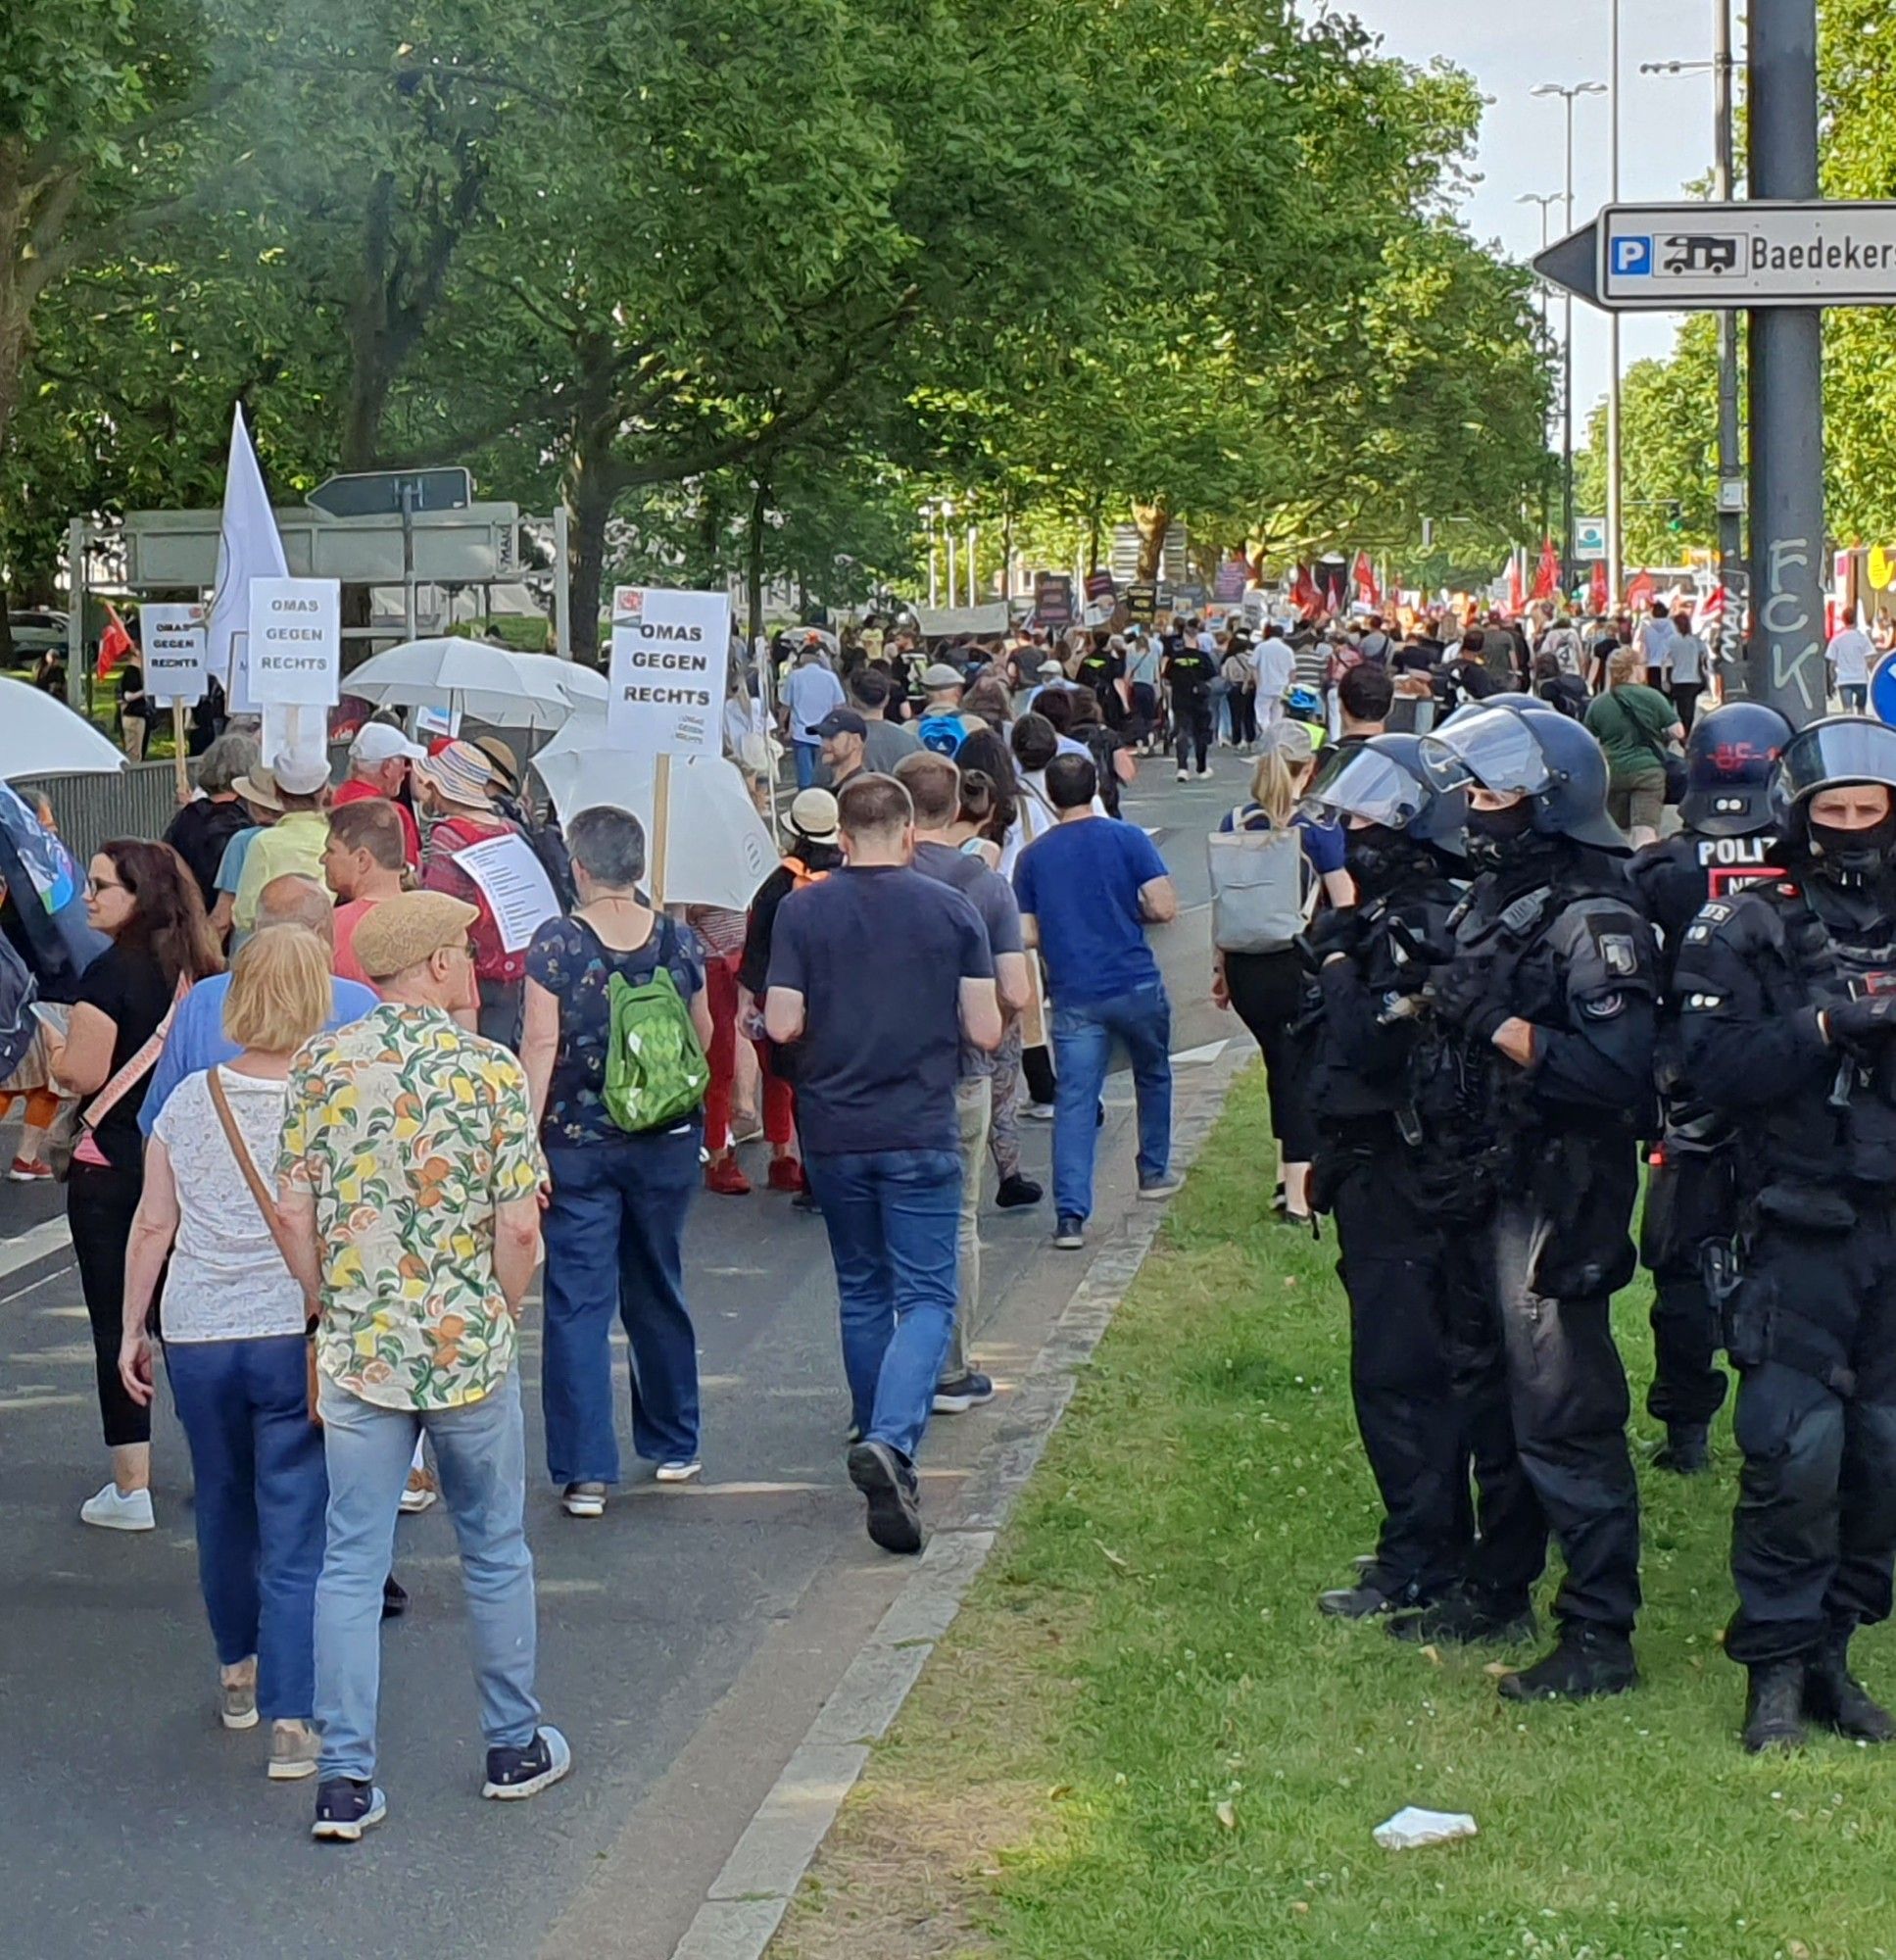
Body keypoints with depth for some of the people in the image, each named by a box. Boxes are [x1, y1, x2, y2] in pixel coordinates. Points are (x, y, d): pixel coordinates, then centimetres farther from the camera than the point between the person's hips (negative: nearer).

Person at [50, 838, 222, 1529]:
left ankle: (130, 1489, 3)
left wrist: (54, 1054, 3)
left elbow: (85, 1073, -16)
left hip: (111, 1167, -7)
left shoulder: (110, 972, -16)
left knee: (115, 1324, 0)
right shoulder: (193, 969, 6)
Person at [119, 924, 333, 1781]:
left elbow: (152, 1223, 4)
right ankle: (291, 1719, -5)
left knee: (223, 1509, 21)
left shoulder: (190, 1099, 0)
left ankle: (237, 1673, 39)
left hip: (197, 1337, 3)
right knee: (298, 1531, 0)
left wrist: (132, 1330, 13)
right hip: (299, 1335, -3)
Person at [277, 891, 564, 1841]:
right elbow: (519, 1232, -10)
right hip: (469, 1351, -1)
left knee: (350, 1563, 6)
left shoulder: (318, 1066, -2)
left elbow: (294, 1216, -2)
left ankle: (345, 1780, 3)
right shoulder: (491, 1071, -9)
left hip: (356, 1353, 2)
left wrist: (335, 1314, 11)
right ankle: (515, 1747, 28)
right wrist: (499, 1318, 7)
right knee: (495, 1552, 15)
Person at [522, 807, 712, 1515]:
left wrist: (527, 1140, -14)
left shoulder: (555, 945, -12)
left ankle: (585, 1471, -5)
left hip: (579, 1145, -4)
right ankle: (673, 1445, 31)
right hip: (667, 1141, 4)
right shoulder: (678, 940, -1)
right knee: (658, 1292, 19)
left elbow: (541, 1047, -15)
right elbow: (704, 1038, 10)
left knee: (578, 1303, -1)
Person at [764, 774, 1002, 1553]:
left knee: (861, 1294, 18)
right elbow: (985, 1029, -4)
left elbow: (782, 1024, -6)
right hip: (920, 1133, -2)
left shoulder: (801, 911, -3)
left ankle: (876, 1440, 29)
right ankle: (891, 1442, -23)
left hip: (831, 1131, 2)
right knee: (926, 1297, -1)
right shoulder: (951, 911, -4)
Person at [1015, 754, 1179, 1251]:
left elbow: (1027, 935, 1)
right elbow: (1164, 908, -12)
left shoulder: (1033, 856, 2)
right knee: (1152, 1075, 25)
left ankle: (1070, 1215, -13)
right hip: (1136, 986, -1)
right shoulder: (1127, 839, -5)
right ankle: (1154, 1172, 37)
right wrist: (1130, 911, 9)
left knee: (1073, 1102, -3)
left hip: (1073, 996, 1)